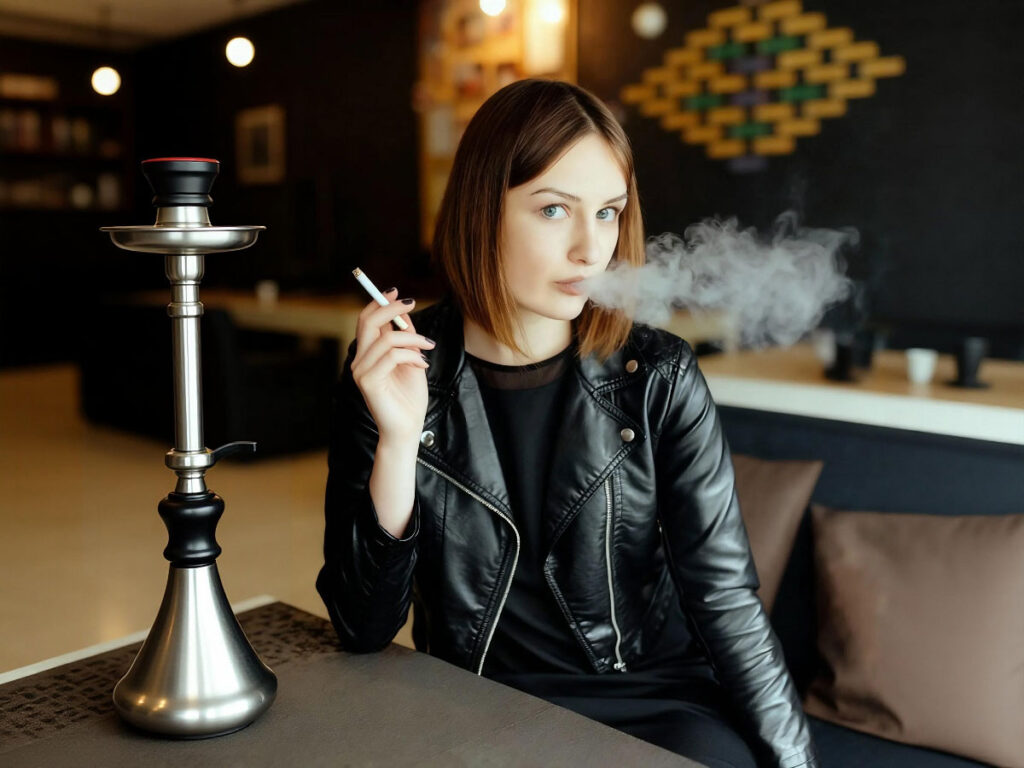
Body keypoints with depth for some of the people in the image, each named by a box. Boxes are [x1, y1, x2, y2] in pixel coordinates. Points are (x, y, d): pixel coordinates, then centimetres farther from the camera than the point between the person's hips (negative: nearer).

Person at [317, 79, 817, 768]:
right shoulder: (392, 374, -6)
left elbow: (727, 601, -4)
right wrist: (398, 441, -21)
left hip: (654, 706, 0)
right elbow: (364, 627, -9)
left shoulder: (659, 378, -6)